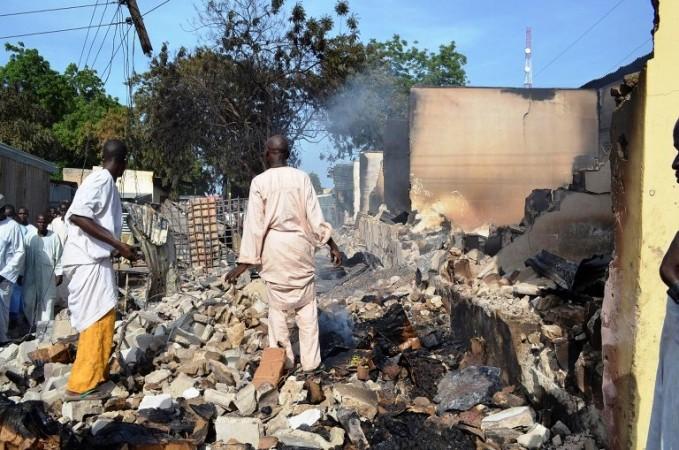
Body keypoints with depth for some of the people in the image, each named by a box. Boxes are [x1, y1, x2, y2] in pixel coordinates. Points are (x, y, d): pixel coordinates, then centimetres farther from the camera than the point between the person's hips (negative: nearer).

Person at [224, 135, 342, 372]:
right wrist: (332, 245, 6)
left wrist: (244, 263, -4)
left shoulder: (259, 182, -6)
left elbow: (254, 224, -8)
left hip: (274, 247, -1)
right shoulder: (301, 177, -3)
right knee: (306, 305, 10)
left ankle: (283, 360, 16)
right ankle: (310, 361, 14)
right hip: (299, 245, 1)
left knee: (277, 306, 11)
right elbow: (315, 216, -3)